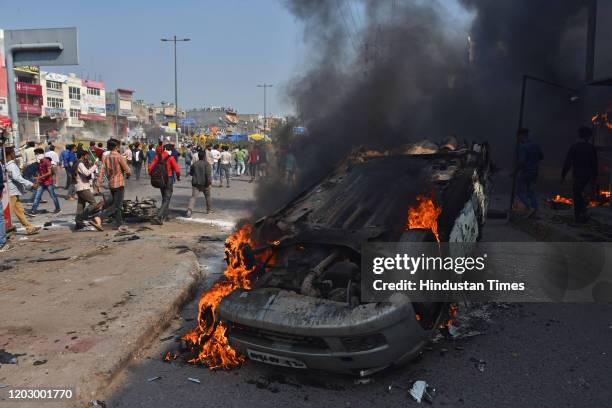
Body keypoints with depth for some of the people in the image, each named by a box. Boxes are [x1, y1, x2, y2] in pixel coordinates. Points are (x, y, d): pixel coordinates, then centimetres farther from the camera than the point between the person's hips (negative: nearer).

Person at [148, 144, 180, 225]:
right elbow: (177, 170, -13)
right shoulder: (170, 158, -11)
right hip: (168, 179, -5)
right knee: (166, 199, -3)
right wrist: (178, 177, 6)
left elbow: (150, 168, -1)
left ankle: (164, 215, 33)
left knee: (164, 197, 23)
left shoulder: (158, 156, 2)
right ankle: (158, 217, -17)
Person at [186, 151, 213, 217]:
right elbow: (208, 174, -19)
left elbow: (191, 173, 15)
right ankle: (209, 210, 29)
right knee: (207, 196, 17)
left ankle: (189, 210, -22)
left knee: (193, 197, -5)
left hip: (196, 183, 2)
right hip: (204, 183, -2)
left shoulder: (194, 164, 5)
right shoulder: (207, 164, -7)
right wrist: (209, 182, -17)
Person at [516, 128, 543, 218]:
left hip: (525, 172, -7)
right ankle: (535, 208, 9)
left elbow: (522, 161, -25)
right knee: (531, 192, 15)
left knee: (520, 192, 4)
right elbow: (541, 157, 20)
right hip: (534, 172, 7)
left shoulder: (523, 146, -18)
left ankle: (530, 208, -10)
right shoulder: (536, 145, 6)